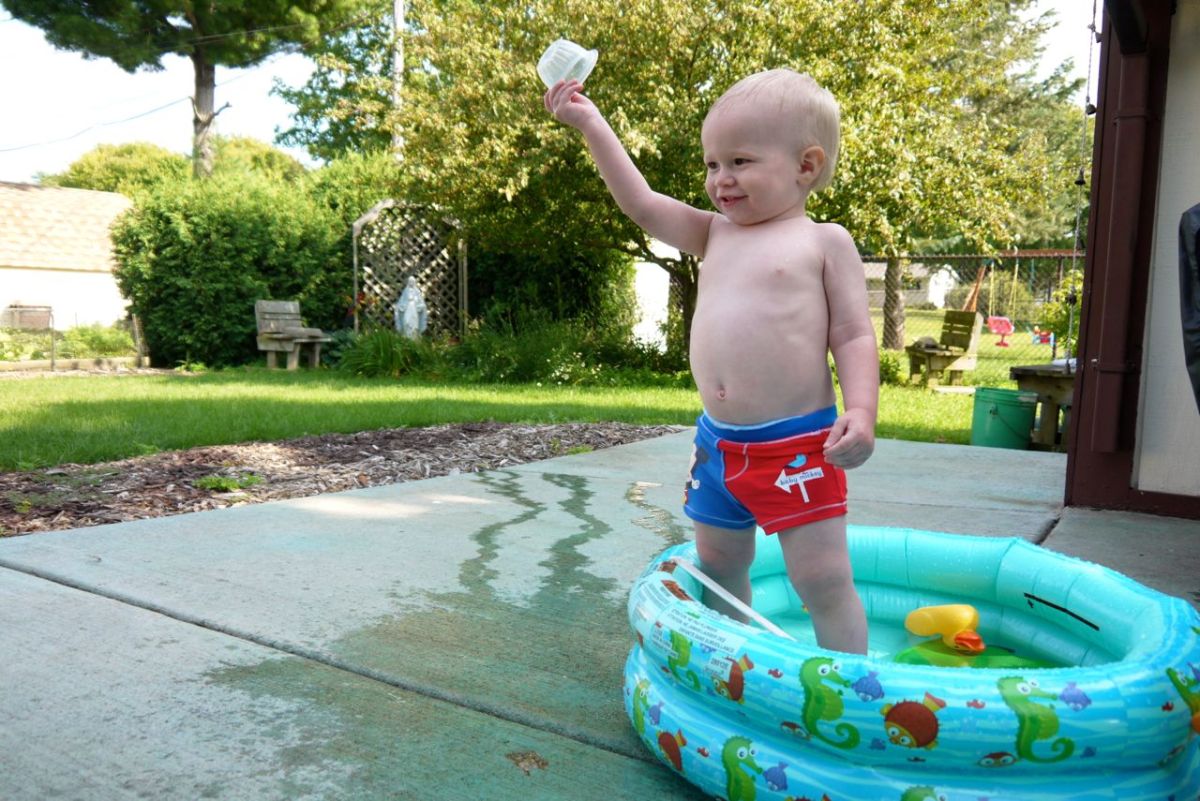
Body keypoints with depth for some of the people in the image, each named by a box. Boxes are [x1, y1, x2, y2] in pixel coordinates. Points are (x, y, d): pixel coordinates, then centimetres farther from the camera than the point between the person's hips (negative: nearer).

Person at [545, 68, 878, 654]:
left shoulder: (824, 242, -2)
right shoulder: (715, 236, 12)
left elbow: (854, 337, -5)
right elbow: (641, 203, 12)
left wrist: (860, 413, -20)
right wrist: (591, 124, 10)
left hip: (796, 446, -6)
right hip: (717, 444, 6)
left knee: (824, 581, -3)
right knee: (719, 572, 18)